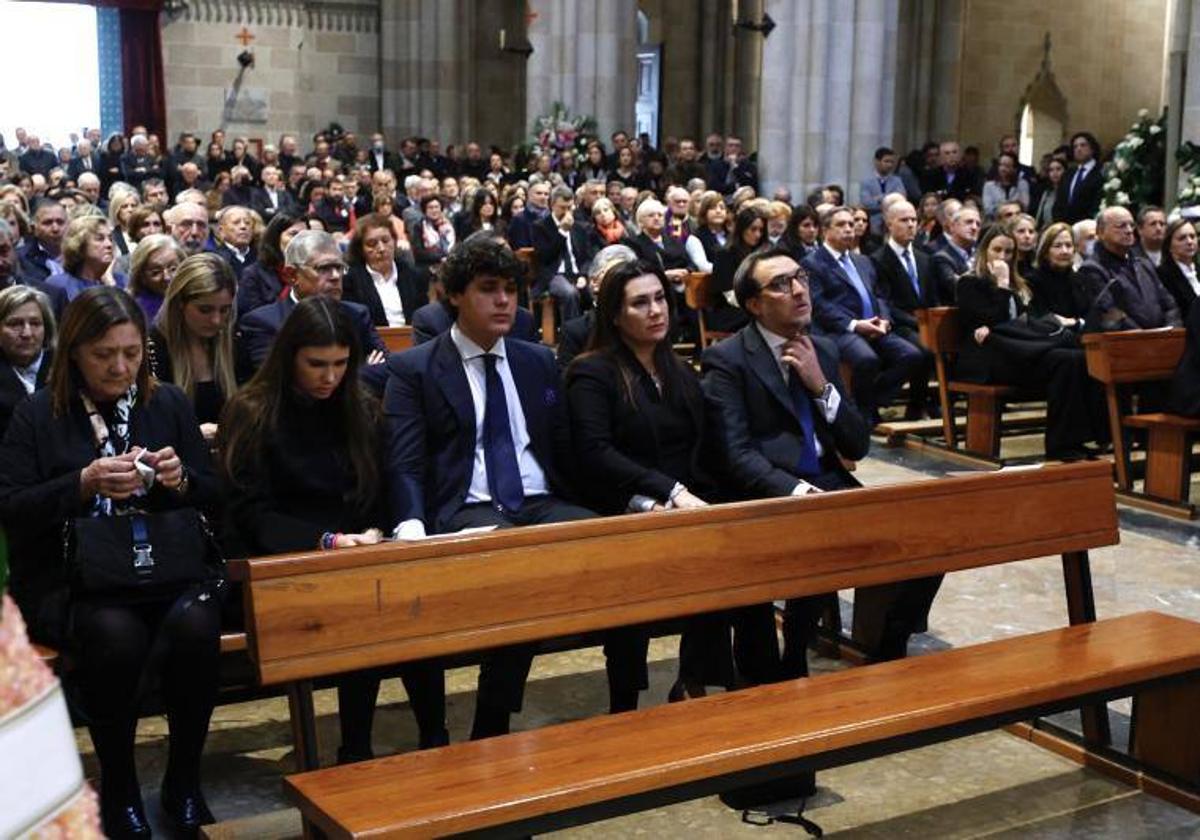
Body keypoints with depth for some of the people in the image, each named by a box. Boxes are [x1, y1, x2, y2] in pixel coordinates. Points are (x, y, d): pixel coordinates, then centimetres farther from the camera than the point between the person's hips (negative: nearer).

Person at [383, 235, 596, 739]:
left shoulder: (539, 361, 19)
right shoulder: (413, 369, 6)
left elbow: (567, 448, 20)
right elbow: (404, 465, -4)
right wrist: (412, 525, -24)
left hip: (543, 505, 4)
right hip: (467, 512, -4)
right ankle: (491, 731, -21)